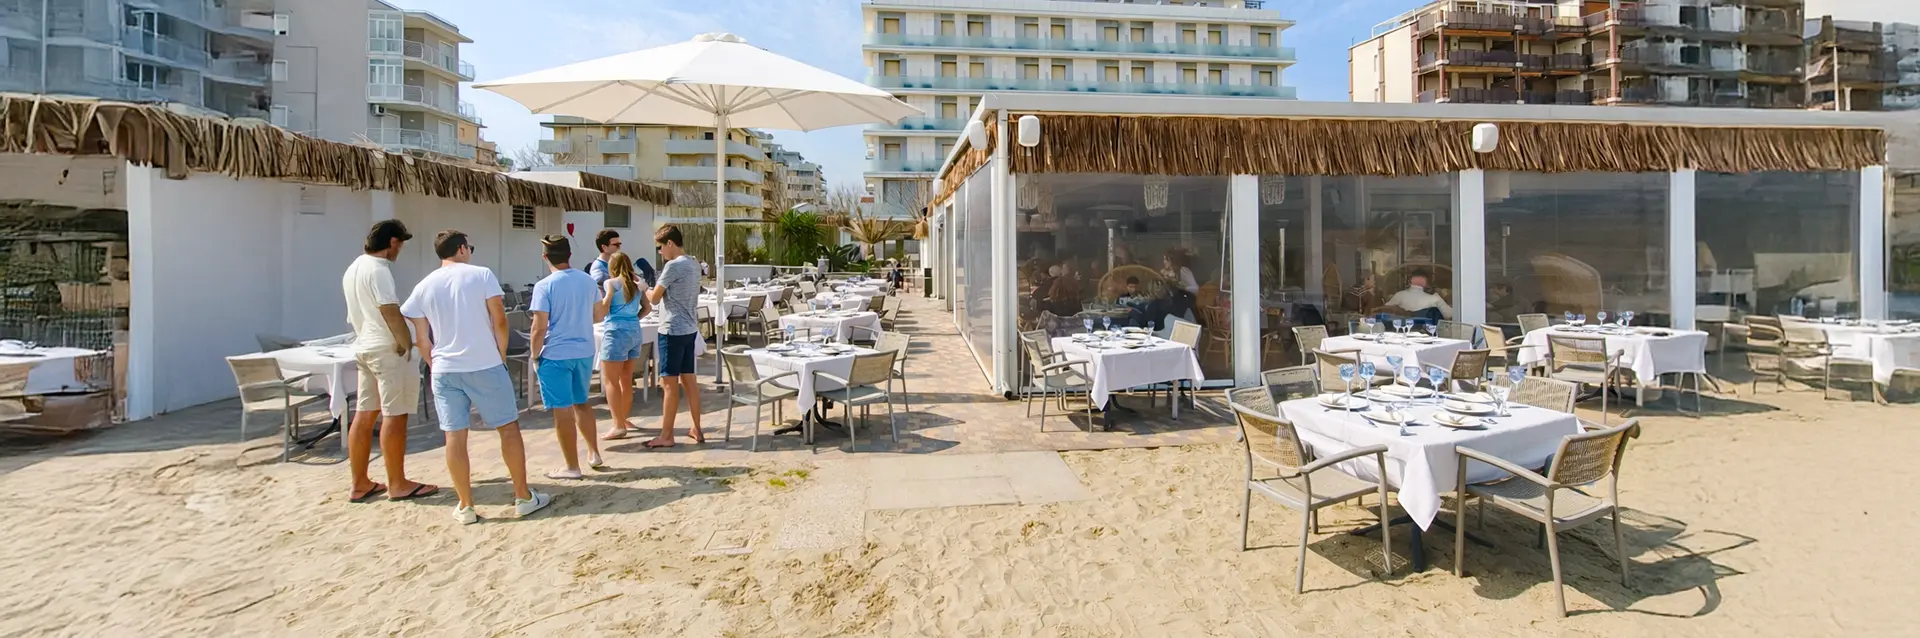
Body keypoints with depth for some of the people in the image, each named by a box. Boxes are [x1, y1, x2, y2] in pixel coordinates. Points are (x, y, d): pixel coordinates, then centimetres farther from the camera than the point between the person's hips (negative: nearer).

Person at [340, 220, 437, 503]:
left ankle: (359, 484, 16)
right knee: (394, 415, -4)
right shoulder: (378, 269, -16)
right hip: (387, 349, -10)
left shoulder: (353, 268, 16)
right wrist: (406, 343, -13)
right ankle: (397, 484, 1)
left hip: (364, 348, 10)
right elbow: (390, 310, -22)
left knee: (364, 415, 11)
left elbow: (356, 314, 21)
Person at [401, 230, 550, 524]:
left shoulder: (424, 286, 7)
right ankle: (524, 497, 11)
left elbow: (421, 339, 8)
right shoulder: (482, 275, -4)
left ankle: (465, 506, 12)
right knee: (509, 428, 6)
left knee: (454, 436, 6)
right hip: (485, 365, -3)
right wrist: (501, 355, 6)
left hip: (444, 370, 4)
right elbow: (499, 321, -7)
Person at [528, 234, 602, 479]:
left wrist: (534, 356, -3)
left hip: (556, 355, -6)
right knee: (581, 403, 22)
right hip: (584, 352, 6)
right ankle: (594, 453, 25)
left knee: (563, 410, 2)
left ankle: (572, 467, 9)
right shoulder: (588, 280, 2)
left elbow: (540, 328, -16)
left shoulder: (544, 286, -15)